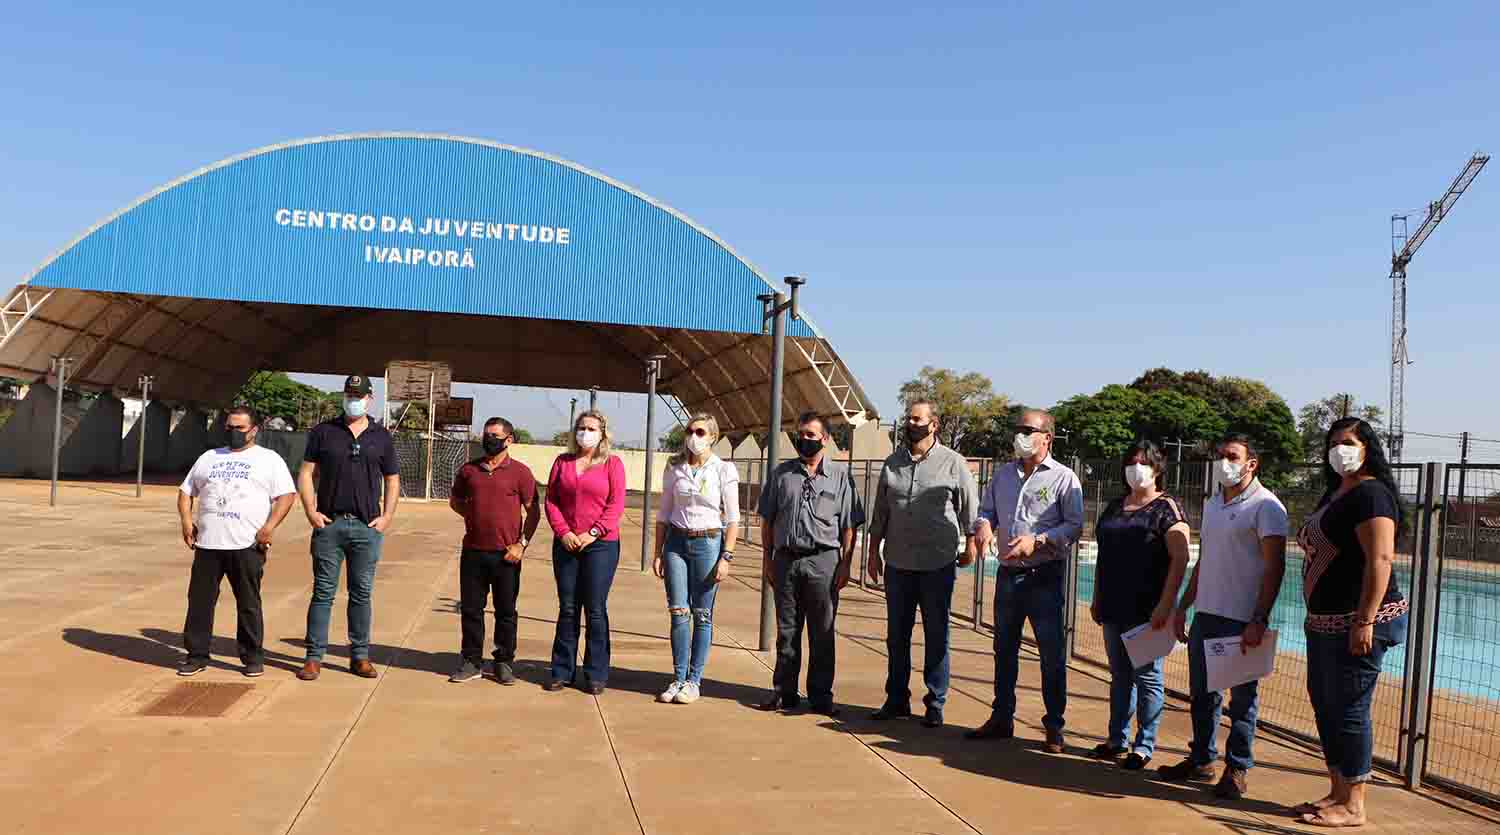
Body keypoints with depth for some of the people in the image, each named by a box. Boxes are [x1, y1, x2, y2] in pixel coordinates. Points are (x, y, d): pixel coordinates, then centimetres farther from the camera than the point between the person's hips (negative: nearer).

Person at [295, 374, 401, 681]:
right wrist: (311, 511, -5)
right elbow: (306, 473, 5)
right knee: (323, 591, 1)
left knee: (362, 593, 6)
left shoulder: (381, 437, 9)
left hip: (367, 527, 1)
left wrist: (387, 516, 1)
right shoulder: (323, 432, 6)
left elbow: (392, 481, 13)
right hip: (329, 524, -1)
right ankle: (314, 657, 6)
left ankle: (360, 656, 14)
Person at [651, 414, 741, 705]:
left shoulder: (724, 470, -4)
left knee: (702, 615, 1)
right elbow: (664, 513, 11)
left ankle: (694, 680, 11)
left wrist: (726, 557, -11)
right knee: (679, 613, 2)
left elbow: (733, 518, -4)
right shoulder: (674, 468, 6)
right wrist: (658, 553, 7)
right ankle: (678, 678, 11)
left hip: (708, 543, -3)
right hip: (676, 542, 3)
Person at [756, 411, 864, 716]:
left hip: (823, 561, -2)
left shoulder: (840, 475, 4)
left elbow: (849, 525, 2)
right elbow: (767, 520, 12)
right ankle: (784, 692, 17)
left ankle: (821, 695, 12)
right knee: (786, 630, 8)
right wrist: (767, 559, 6)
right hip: (786, 559, 2)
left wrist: (845, 564, -4)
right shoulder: (781, 473, 9)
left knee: (822, 632, 4)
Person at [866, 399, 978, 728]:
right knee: (896, 635, 11)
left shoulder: (953, 462, -4)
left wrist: (969, 544, 4)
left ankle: (935, 704, 14)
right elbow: (880, 512, 12)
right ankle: (896, 700, 22)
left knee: (936, 636, 5)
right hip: (898, 563, 4)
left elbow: (970, 508, 4)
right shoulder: (892, 463, 7)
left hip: (938, 565, -4)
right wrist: (874, 552, 10)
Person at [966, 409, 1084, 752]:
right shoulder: (1003, 475, 11)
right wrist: (984, 526, -7)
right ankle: (1001, 719, 26)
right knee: (1004, 649, 14)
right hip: (1008, 573, 6)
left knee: (1052, 654, 0)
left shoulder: (1064, 478, -6)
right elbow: (986, 510, 16)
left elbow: (1074, 526, -10)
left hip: (1045, 576, -5)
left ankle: (1054, 727, 12)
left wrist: (1037, 540, -22)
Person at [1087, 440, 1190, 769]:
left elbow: (1180, 559, -14)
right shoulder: (1114, 507, 14)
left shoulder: (1166, 508, -7)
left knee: (1147, 676, 1)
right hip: (1114, 608, 7)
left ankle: (1145, 745, 10)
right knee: (1119, 674, 13)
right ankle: (1116, 740, 22)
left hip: (1148, 611, -7)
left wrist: (1166, 605, -19)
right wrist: (1097, 599, 16)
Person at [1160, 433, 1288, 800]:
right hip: (1206, 614, 8)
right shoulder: (1212, 504, 15)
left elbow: (1275, 567, -14)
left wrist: (1259, 620, -20)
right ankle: (1201, 759, 27)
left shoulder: (1265, 506, -9)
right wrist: (1183, 607, 17)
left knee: (1242, 697, 4)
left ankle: (1237, 769, 15)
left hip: (1242, 620, -7)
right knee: (1202, 692, 14)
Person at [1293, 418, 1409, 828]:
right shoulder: (1335, 494, 17)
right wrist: (1314, 615, 22)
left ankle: (1354, 806, 6)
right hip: (1325, 622, 10)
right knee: (1323, 704, 15)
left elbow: (1380, 560, -21)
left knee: (1348, 710, -4)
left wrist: (1365, 621, -25)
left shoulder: (1370, 493, -13)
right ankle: (1338, 792, 26)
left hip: (1356, 623, -10)